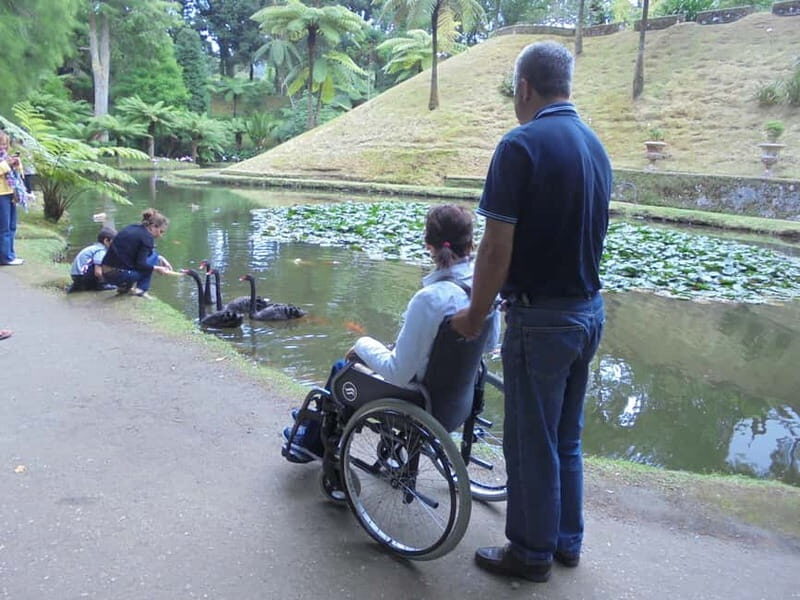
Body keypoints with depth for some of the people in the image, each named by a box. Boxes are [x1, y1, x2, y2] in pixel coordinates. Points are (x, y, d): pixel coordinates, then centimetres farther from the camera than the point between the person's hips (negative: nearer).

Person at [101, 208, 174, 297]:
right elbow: (140, 264, -19)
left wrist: (161, 258, 17)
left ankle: (125, 286, 16)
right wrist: (157, 268, -11)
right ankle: (141, 289, 3)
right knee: (153, 257, 2)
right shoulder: (146, 237, -12)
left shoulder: (133, 227, 13)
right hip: (120, 275, -8)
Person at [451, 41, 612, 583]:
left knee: (532, 442, 8)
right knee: (566, 437, 21)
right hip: (590, 310, 8)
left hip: (542, 318, -8)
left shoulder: (522, 144, -17)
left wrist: (475, 315, -6)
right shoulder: (595, 146, 8)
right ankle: (566, 540, 36)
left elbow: (497, 248, -19)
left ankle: (532, 553, 26)